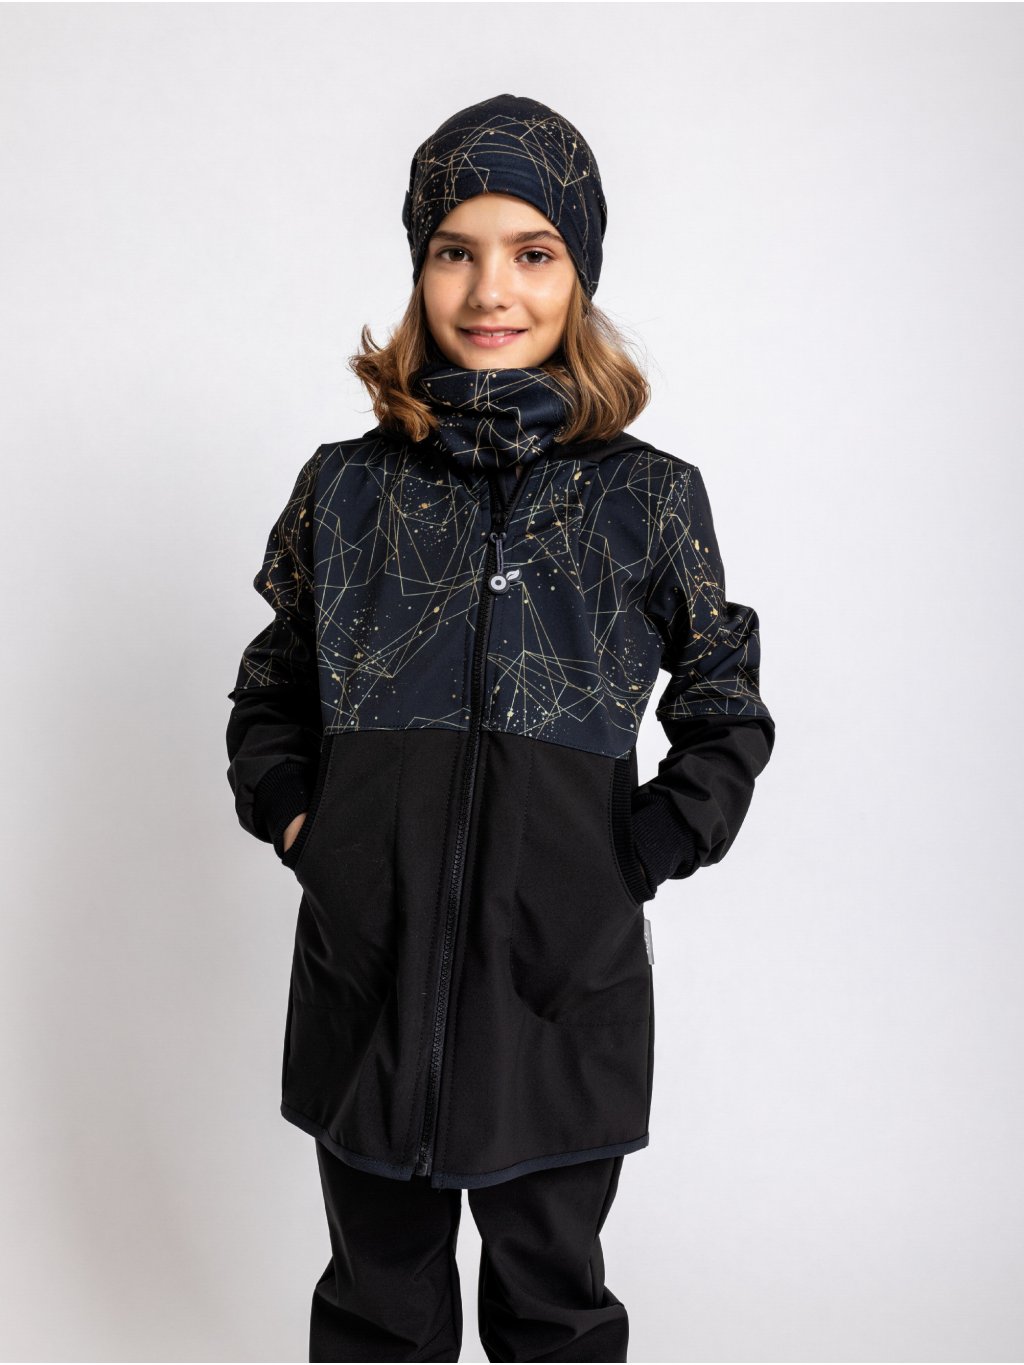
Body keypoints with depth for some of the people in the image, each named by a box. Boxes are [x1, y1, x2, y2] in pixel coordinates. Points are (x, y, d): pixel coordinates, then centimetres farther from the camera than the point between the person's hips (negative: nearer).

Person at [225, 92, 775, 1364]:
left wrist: (649, 852, -4)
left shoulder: (649, 499, -2)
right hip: (365, 973, 1)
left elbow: (726, 710, 8)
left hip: (565, 984, -1)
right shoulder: (346, 487, 2)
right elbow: (269, 695, 14)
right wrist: (288, 817, 0)